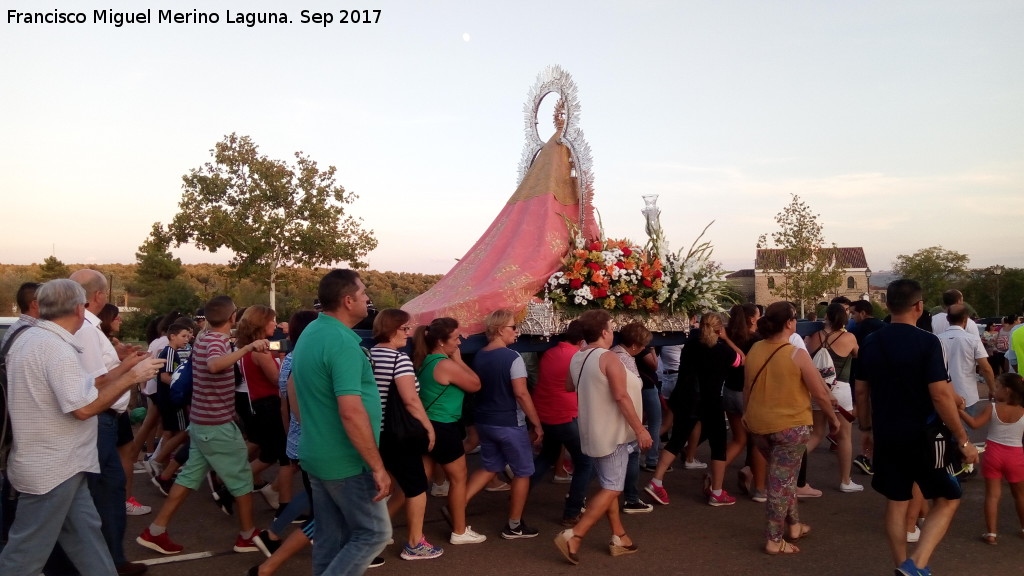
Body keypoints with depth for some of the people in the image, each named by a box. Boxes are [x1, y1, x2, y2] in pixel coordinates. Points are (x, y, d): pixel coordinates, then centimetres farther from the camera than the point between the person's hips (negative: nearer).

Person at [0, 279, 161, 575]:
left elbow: (80, 389, 11)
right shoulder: (56, 348, -23)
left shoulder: (31, 339, 9)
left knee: (85, 534, 16)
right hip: (53, 469, -10)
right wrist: (132, 376, -19)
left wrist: (121, 368, 11)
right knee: (27, 552, 4)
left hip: (52, 463, 10)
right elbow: (84, 407, -27)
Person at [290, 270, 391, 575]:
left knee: (330, 536, 17)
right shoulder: (342, 342, -22)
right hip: (346, 461, -9)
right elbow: (351, 412, -28)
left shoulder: (310, 333, 9)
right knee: (374, 532, 4)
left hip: (317, 454, 9)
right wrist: (378, 466, -22)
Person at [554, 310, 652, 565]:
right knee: (612, 488, -4)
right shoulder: (608, 358, -19)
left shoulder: (577, 358, 6)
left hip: (595, 432, 9)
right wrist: (640, 429, -20)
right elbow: (621, 396, -24)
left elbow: (569, 386, 23)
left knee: (609, 486, 17)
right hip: (612, 433, -9)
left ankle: (619, 538, 24)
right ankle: (573, 536, -10)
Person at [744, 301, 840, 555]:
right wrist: (832, 417, 7)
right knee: (782, 481, 3)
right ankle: (774, 540, 10)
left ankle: (794, 525, 35)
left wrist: (748, 415, 24)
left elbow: (747, 389, 10)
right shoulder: (796, 354, -16)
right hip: (791, 424, -6)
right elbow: (820, 393, -10)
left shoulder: (754, 350, 0)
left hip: (759, 424, 6)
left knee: (782, 476, 23)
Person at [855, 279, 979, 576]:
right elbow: (940, 395, -18)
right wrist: (963, 439, -11)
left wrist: (866, 428, 19)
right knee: (948, 498, 11)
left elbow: (861, 391, 8)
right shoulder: (927, 342, -15)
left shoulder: (871, 343, 2)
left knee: (896, 502, 15)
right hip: (923, 436, -5)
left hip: (886, 436, 5)